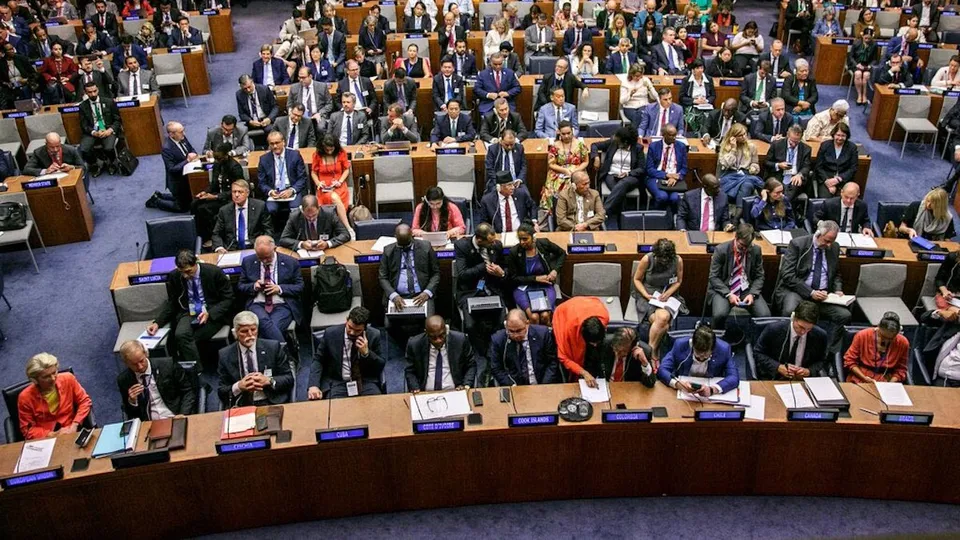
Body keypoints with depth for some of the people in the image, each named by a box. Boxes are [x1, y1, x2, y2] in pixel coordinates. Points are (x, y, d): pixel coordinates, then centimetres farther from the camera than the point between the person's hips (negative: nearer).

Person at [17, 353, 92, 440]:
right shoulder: (25, 397, -9)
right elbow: (27, 430, -1)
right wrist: (53, 434, -14)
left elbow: (85, 401, 4)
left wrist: (74, 426, -8)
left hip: (72, 434, 1)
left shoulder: (68, 379, -6)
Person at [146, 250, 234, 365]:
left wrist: (209, 314, -19)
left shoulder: (214, 272, -11)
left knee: (186, 338, -27)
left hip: (212, 315, -3)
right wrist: (157, 322, -6)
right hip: (188, 314, 3)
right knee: (180, 335, -30)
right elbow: (171, 303, 10)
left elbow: (228, 299, -4)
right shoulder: (173, 276, -2)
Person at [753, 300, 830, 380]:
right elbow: (757, 353, -2)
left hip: (803, 380, 2)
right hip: (774, 379, -2)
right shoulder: (773, 329, -12)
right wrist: (778, 367, -16)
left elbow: (823, 361, 10)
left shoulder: (820, 336, -5)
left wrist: (809, 371, -11)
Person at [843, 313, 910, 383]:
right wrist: (864, 377, -10)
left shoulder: (902, 343, -2)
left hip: (885, 384, 1)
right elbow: (849, 361, 1)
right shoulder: (863, 335, -6)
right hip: (860, 381, -1)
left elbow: (900, 370, 6)